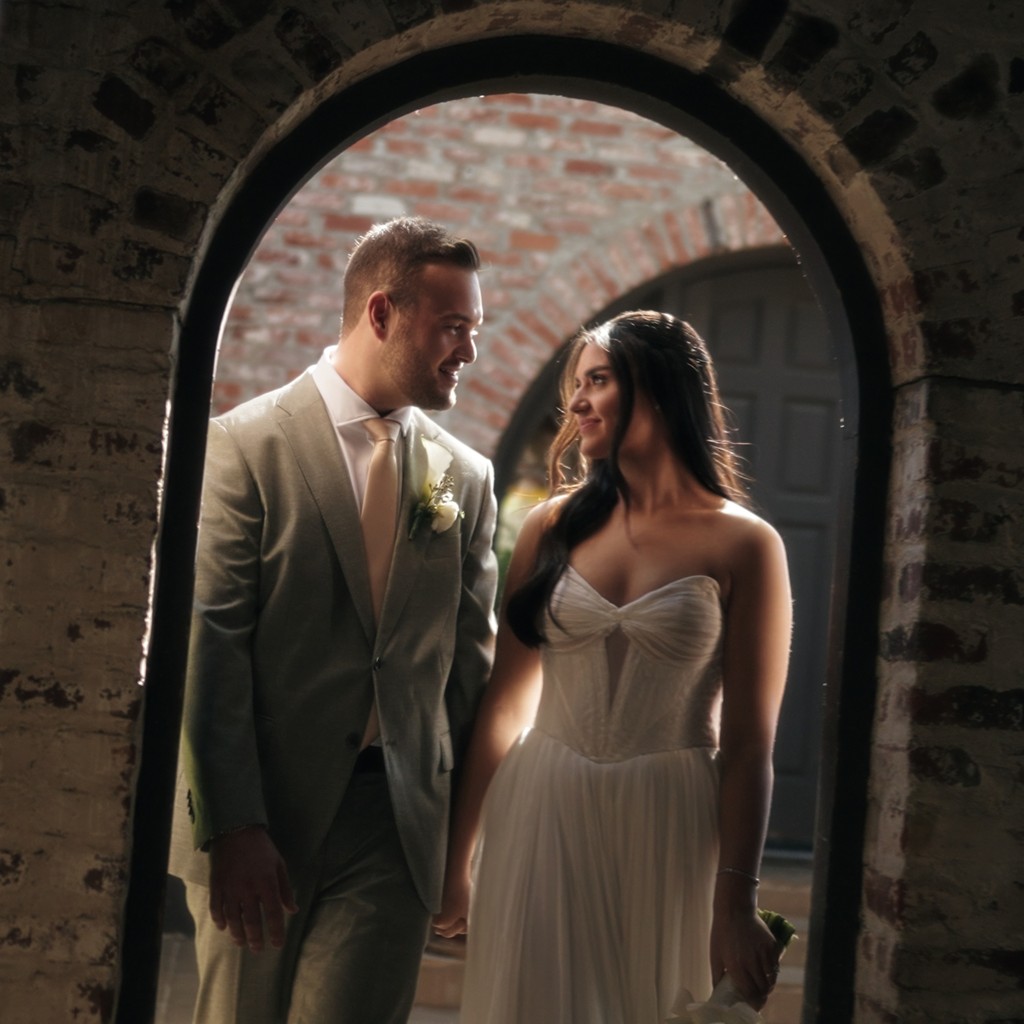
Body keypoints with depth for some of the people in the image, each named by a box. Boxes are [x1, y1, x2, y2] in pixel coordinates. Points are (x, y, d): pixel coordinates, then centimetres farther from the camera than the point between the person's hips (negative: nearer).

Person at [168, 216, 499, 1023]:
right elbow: (208, 647, -10)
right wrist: (231, 828, -15)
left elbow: (471, 657, 10)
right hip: (259, 819, -2)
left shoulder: (467, 477, 6)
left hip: (399, 828, 3)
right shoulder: (245, 444, -6)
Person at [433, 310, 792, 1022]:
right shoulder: (556, 525, 4)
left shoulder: (744, 546, -5)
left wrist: (737, 904, -8)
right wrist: (457, 857, 6)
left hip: (667, 833, -2)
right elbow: (504, 702, 6)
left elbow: (749, 744, -6)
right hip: (541, 824, 3)